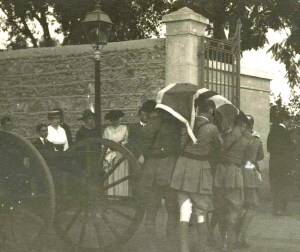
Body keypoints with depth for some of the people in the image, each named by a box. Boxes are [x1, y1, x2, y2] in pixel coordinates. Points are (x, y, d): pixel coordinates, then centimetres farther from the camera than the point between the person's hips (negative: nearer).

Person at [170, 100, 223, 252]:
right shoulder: (212, 128, -8)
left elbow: (180, 145, 10)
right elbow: (220, 146, 7)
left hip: (183, 167, 4)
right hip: (200, 170, -3)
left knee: (184, 213, 3)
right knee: (201, 214, 9)